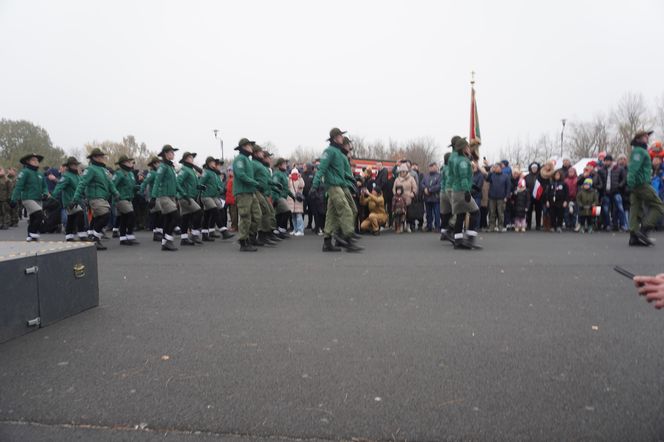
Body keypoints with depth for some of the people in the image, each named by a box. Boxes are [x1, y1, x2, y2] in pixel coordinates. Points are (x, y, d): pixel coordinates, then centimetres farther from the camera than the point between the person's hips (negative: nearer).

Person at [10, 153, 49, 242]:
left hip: (38, 200, 7)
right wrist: (14, 199, -16)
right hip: (28, 199, -7)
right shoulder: (25, 172, -7)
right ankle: (33, 234, -11)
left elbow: (44, 186, 17)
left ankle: (30, 237, 23)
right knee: (40, 215, -21)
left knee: (33, 220, 12)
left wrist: (45, 193, -5)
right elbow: (18, 186, -12)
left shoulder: (40, 174, 14)